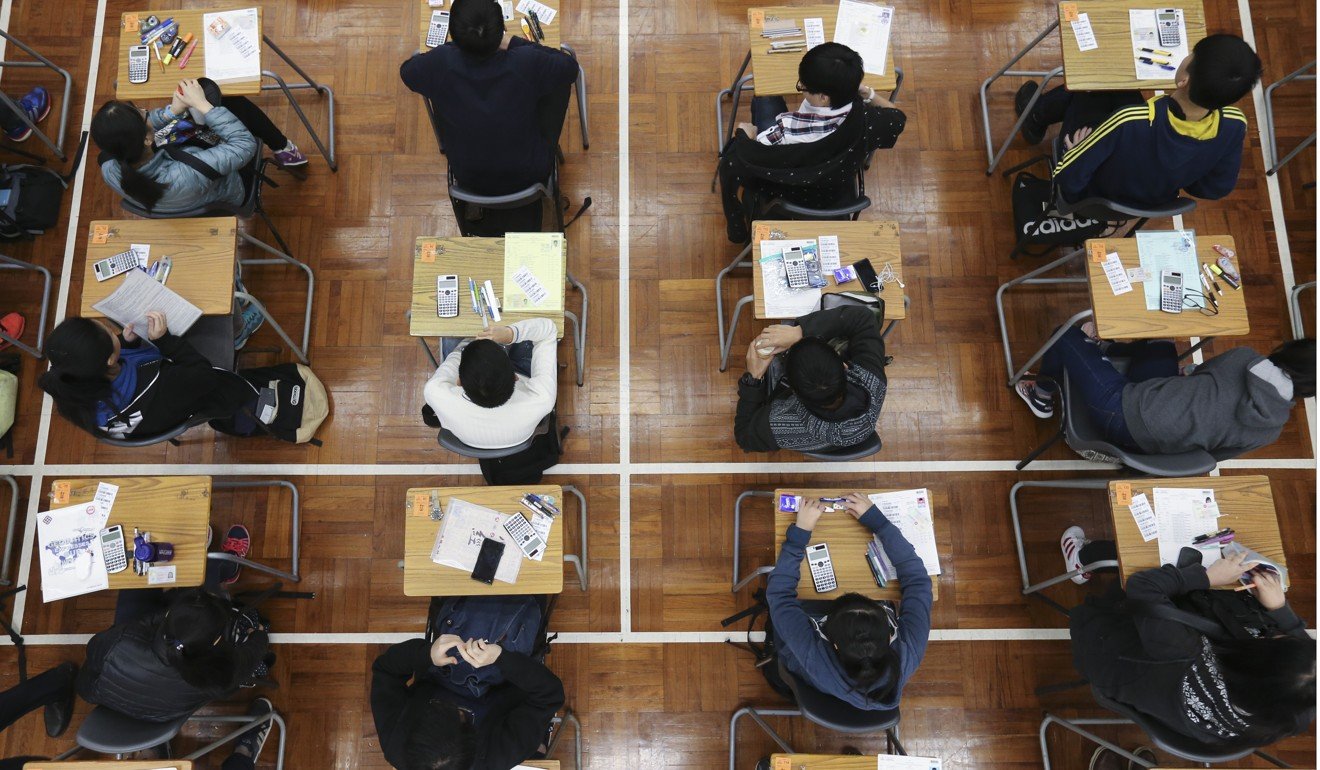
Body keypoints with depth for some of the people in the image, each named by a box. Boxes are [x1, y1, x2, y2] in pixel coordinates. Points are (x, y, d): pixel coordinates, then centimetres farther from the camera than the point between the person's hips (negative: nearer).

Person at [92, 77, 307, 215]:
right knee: (236, 103, 2)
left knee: (204, 88, 3)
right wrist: (202, 104, -30)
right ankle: (282, 149, 26)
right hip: (229, 195, -5)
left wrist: (172, 112, -18)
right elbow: (245, 144, -36)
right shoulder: (185, 176, -49)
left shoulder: (110, 170, -30)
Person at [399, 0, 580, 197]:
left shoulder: (441, 64, -26)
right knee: (560, 78, 15)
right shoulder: (528, 62, -31)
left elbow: (406, 70, -1)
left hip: (468, 179, 2)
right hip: (528, 176, -1)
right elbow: (571, 67, -8)